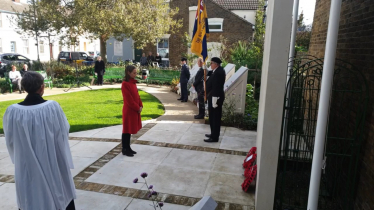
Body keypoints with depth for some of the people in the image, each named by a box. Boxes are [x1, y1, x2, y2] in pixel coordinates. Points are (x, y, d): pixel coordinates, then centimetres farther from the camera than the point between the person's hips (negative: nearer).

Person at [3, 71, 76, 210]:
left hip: (27, 168, 1)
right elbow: (63, 133, -8)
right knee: (62, 198, 20)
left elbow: (10, 141, 0)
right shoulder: (53, 107, -18)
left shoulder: (13, 111, -13)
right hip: (54, 165, -1)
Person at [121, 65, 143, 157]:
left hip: (135, 110, 8)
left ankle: (128, 147, 27)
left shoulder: (133, 82, 10)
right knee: (127, 130, 2)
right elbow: (129, 99, -19)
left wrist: (140, 105, 1)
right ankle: (125, 149, 14)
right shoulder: (125, 84, -17)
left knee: (131, 129, 15)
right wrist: (137, 108, -14)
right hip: (129, 110, -8)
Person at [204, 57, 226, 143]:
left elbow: (217, 87, -24)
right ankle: (214, 133, 33)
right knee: (213, 117, 20)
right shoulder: (217, 71, 12)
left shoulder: (219, 72, -22)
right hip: (213, 97, 11)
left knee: (215, 118, -1)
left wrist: (215, 100, -23)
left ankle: (214, 137, 9)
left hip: (215, 98, -11)